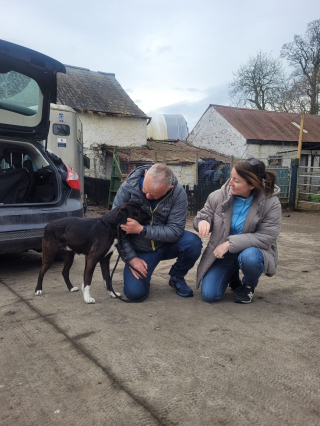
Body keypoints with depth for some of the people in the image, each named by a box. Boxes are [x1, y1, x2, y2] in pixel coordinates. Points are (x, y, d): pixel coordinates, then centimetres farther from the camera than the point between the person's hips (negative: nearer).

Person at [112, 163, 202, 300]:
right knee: (134, 293, -19)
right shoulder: (127, 188, -19)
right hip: (140, 250, -1)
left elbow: (175, 231, -21)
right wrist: (131, 258, -15)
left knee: (193, 242, -29)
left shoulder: (178, 194, -20)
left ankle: (176, 277, 3)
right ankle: (144, 273, 19)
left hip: (166, 244, 1)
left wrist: (141, 230, -30)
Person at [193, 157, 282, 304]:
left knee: (248, 257, -40)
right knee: (208, 295, -13)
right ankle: (232, 274, 23)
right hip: (223, 253, 2)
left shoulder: (271, 202, -17)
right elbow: (204, 214, 3)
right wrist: (202, 221, -25)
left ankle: (249, 285, 0)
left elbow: (266, 237, -20)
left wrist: (230, 243, -28)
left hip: (253, 250, -2)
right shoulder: (218, 196, -13)